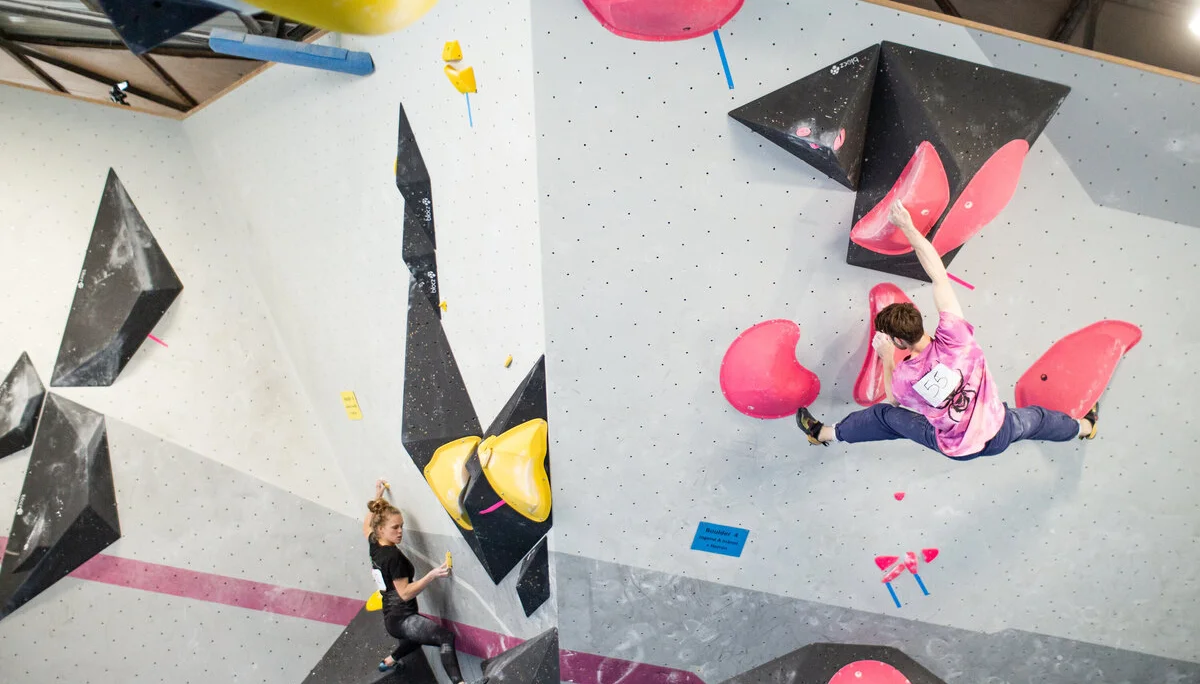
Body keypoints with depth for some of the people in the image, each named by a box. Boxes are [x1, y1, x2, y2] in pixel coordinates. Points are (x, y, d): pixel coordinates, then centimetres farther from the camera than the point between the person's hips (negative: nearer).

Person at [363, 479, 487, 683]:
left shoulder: (374, 545, 5)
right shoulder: (393, 556, -20)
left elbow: (367, 526, 28)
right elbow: (405, 594, -21)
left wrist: (377, 497, 32)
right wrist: (432, 575, -28)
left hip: (392, 618, 10)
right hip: (401, 618, -10)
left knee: (419, 636, 42)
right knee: (446, 637, -31)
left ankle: (388, 662, 57)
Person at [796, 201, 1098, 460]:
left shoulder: (905, 375, -32)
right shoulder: (955, 338, -31)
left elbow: (893, 399, -5)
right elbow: (939, 275, -25)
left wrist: (886, 358, 1)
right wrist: (908, 227, -23)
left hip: (957, 449, -1)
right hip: (999, 434, 2)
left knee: (884, 415, 15)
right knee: (1034, 417, 34)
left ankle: (823, 433, 32)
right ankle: (1084, 426, 66)